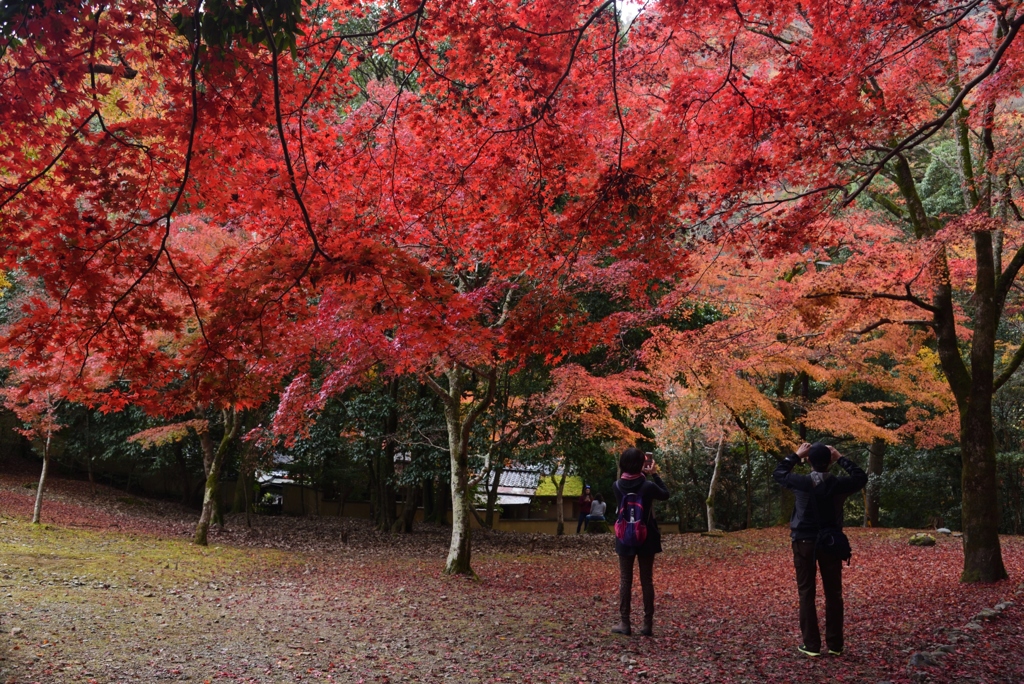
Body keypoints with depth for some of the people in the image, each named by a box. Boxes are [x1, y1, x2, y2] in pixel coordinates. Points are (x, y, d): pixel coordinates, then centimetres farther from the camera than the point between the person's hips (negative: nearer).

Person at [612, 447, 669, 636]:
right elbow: (665, 494, 4)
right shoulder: (648, 486, -16)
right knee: (647, 581, 8)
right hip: (646, 539, -1)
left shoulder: (617, 486, -9)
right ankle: (648, 625, 12)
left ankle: (624, 623, 12)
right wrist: (654, 474, 7)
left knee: (625, 580, 10)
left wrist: (643, 474, 9)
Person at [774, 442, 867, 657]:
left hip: (805, 543, -1)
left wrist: (796, 455, 11)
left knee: (806, 593, 4)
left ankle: (811, 644, 5)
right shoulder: (839, 484, -10)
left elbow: (779, 473, 7)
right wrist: (841, 458, 10)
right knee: (833, 593, 11)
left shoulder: (802, 483, -13)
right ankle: (835, 644, 16)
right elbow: (861, 478, 11)